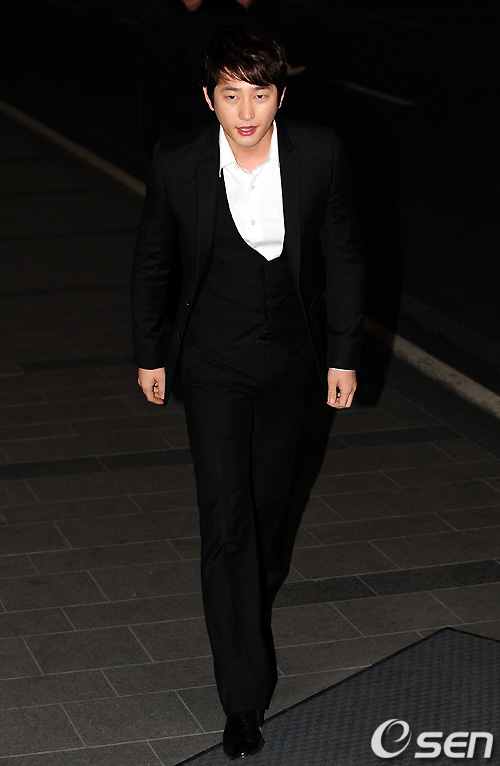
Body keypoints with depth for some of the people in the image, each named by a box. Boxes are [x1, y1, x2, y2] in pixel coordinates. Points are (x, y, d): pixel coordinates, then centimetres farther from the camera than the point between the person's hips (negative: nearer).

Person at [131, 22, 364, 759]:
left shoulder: (320, 154, -15)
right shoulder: (178, 165, -17)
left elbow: (343, 256, -2)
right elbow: (151, 263, -1)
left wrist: (345, 353, 0)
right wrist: (150, 353, 6)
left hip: (292, 363, 2)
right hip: (215, 366, -2)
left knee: (271, 498, 21)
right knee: (226, 521, -5)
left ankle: (260, 588, 53)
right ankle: (245, 696, 1)